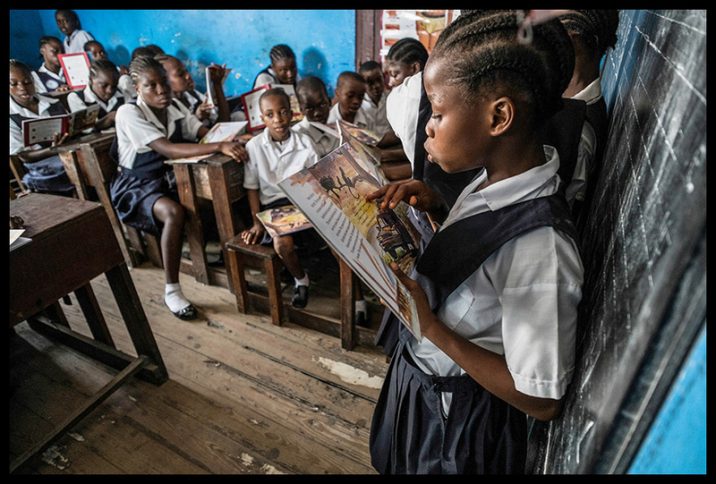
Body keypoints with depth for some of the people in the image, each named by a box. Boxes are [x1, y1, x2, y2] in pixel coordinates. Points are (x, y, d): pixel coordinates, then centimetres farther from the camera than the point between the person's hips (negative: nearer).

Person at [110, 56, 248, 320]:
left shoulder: (174, 110, 2)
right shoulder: (129, 113, -18)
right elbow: (168, 149, -33)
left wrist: (233, 138, -28)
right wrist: (220, 147, -42)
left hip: (169, 177, 6)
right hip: (136, 186, -6)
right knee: (174, 212, -37)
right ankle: (171, 290, -23)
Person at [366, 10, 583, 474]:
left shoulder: (540, 248, -35)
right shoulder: (497, 179, -12)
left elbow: (541, 400, -25)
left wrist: (431, 326, -29)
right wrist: (436, 207, -10)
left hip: (458, 416, -6)